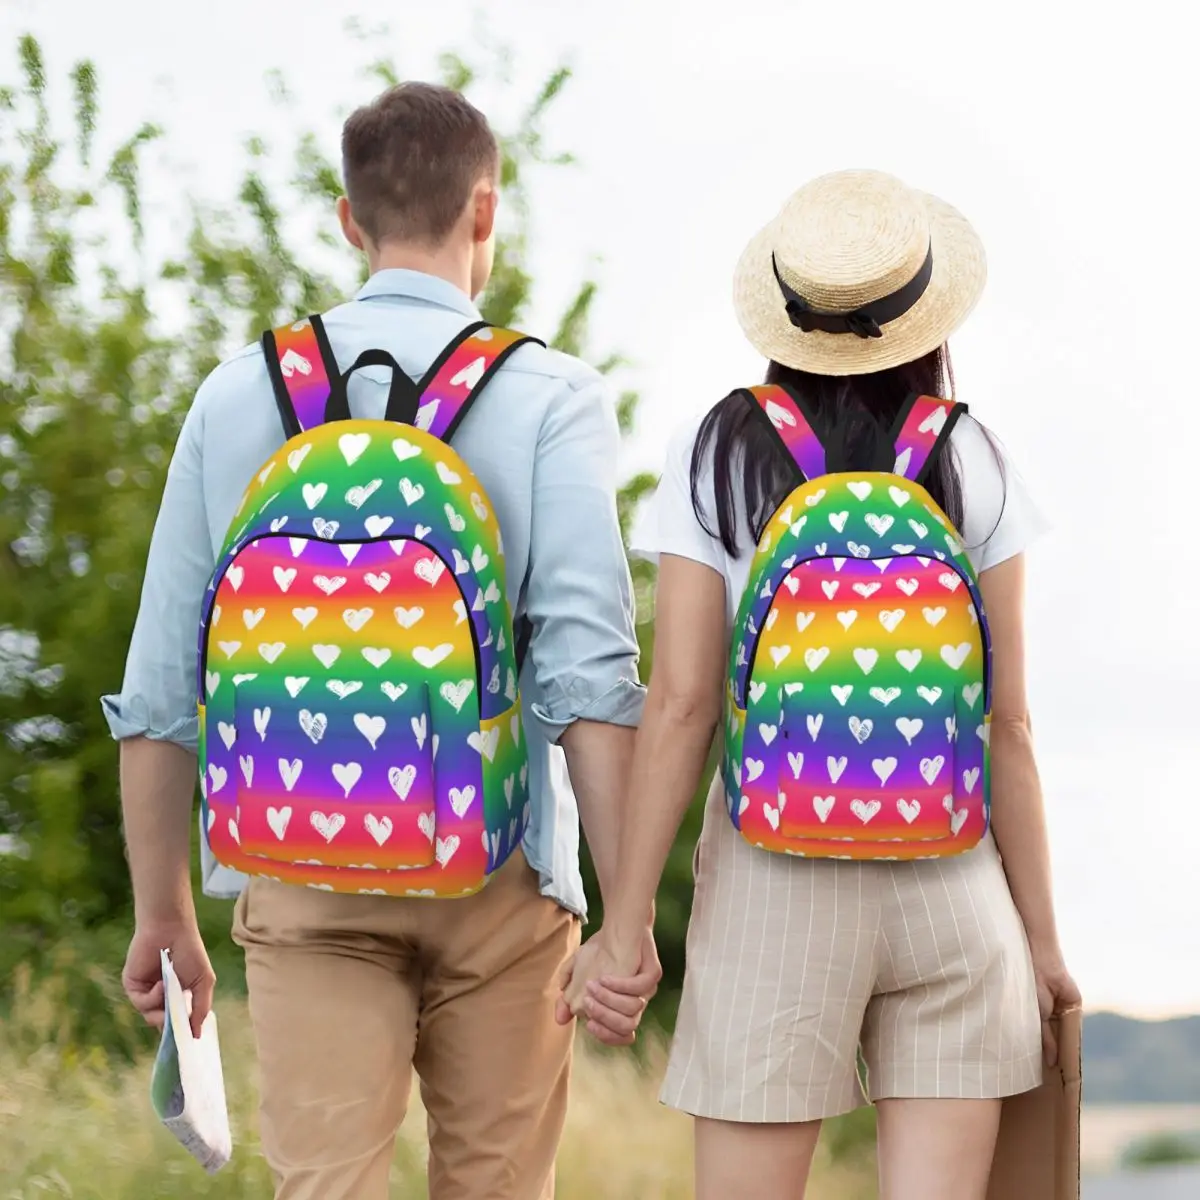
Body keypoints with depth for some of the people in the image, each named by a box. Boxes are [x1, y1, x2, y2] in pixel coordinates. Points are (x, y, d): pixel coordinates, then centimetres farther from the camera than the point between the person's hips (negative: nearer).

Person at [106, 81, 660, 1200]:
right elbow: (588, 667, -12)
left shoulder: (240, 393, 6)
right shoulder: (548, 396, -2)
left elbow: (158, 685, 6)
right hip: (496, 876, -1)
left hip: (301, 882, 1)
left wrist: (162, 913, 15)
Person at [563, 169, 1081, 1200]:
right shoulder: (972, 466, 2)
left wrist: (625, 922, -2)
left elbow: (680, 704, -6)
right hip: (952, 879, 1)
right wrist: (1042, 935, 9)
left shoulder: (718, 457, -1)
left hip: (774, 883, -1)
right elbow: (1008, 725, 1)